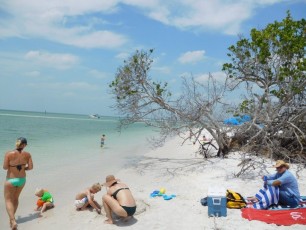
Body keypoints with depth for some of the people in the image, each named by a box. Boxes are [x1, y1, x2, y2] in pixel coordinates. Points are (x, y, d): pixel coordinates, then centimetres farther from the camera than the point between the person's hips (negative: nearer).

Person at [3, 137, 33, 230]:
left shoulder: (9, 154, -20)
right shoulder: (27, 154, -12)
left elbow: (5, 167, -14)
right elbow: (30, 167, -8)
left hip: (11, 180, -4)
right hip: (22, 179, 4)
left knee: (8, 200, 7)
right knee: (16, 198, 24)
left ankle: (13, 221, -8)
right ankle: (12, 218, 38)